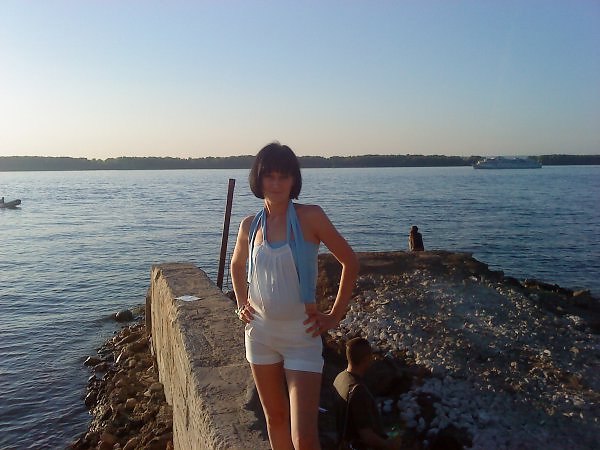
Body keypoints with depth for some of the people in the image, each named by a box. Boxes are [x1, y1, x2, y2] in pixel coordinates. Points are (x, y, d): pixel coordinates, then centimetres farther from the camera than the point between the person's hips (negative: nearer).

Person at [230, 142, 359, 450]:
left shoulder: (310, 216, -12)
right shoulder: (250, 225, 0)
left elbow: (350, 262, -6)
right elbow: (237, 266, 21)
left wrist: (335, 316, -6)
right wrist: (241, 305, 10)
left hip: (302, 335, -4)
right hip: (260, 332, 4)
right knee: (275, 418, 18)